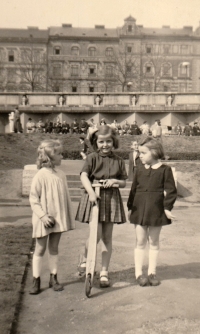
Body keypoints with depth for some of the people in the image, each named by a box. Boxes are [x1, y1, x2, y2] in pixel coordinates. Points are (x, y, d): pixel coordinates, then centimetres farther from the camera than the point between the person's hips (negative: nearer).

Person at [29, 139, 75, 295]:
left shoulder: (61, 174, 4)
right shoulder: (40, 175, -14)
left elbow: (65, 196, 11)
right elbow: (33, 199, -12)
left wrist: (68, 216, 10)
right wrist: (43, 216, -18)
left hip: (58, 217, 5)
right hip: (44, 220, -5)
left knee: (54, 248, 14)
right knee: (40, 249, 6)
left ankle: (53, 278, 24)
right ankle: (36, 281, 17)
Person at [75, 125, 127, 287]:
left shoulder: (119, 161, 8)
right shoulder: (92, 158, -2)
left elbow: (124, 183, 11)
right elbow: (84, 176, -15)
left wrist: (115, 181, -11)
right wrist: (91, 192, -30)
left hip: (111, 199, 3)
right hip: (94, 197, -3)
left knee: (107, 237, 6)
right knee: (96, 235, -8)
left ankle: (104, 272, 17)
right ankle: (84, 257, 24)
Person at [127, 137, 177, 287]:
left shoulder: (165, 170, -3)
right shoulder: (139, 170, 6)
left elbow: (170, 191, -3)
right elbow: (133, 190, 10)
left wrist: (167, 207, -10)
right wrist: (130, 207, 7)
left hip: (156, 210, -2)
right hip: (139, 210, 2)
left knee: (154, 242, 10)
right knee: (140, 242, 6)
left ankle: (152, 272, 21)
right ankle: (138, 273, 14)